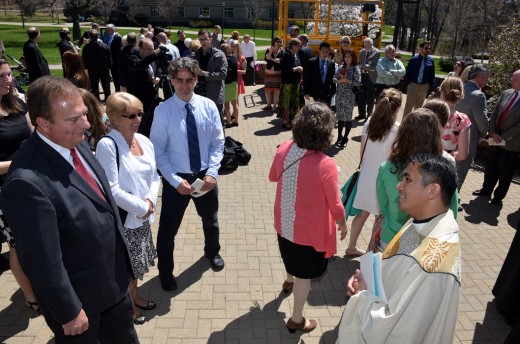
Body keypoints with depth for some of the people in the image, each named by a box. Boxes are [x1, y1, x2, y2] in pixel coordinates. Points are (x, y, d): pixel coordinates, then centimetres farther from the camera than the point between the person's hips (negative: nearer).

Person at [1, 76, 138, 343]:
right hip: (80, 293, -7)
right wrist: (69, 312, -15)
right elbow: (43, 261, -26)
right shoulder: (28, 182, -34)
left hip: (114, 276, 7)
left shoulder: (76, 142, -8)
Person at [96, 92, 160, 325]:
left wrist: (150, 200, -11)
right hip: (122, 218, -6)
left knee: (136, 263, 24)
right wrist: (141, 207, -16)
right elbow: (111, 189, -22)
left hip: (143, 216, 6)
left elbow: (154, 176, 6)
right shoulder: (107, 145, -20)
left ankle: (134, 295, 46)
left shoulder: (144, 141, 1)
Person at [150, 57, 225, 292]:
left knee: (210, 220, 25)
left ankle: (212, 252, 56)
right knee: (168, 228, 11)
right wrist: (175, 180, -18)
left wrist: (212, 172, -15)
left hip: (205, 175, 3)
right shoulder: (163, 111, -15)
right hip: (176, 178, -2)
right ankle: (165, 271, 38)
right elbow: (158, 151, -12)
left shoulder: (208, 106, -8)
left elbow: (217, 143, -4)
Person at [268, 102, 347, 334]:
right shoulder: (326, 165, -30)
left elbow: (273, 177, 5)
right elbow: (335, 204, -16)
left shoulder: (284, 149, -14)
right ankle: (296, 320, 37)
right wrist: (343, 223, 3)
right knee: (305, 273, 17)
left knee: (291, 257, 35)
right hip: (309, 231, -5)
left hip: (283, 223, 6)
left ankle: (289, 280, 65)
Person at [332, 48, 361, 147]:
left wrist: (347, 80, -15)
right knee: (340, 116, 10)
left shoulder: (355, 69, -6)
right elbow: (334, 78, 6)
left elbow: (358, 82, -14)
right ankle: (339, 136, 22)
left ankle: (345, 138, 15)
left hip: (349, 96, -4)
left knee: (348, 117, 4)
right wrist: (339, 80, -14)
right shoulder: (341, 67, 8)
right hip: (339, 95, 5)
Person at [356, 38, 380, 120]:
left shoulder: (377, 52, -8)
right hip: (362, 76, 5)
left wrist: (363, 66, -26)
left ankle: (369, 115, 15)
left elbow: (374, 66, -17)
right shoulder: (361, 52, 9)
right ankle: (362, 114, 20)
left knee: (370, 98, 3)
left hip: (371, 77, -5)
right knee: (360, 96, 8)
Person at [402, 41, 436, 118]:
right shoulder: (414, 59, -8)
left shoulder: (431, 60, -1)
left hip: (424, 87, 3)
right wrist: (408, 84, -2)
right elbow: (408, 73, -1)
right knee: (409, 106, -2)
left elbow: (432, 76, 3)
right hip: (413, 85, -3)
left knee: (418, 107, 15)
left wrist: (432, 89, 1)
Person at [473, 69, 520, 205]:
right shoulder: (506, 93, 3)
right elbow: (494, 115, 5)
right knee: (491, 167, 19)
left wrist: (503, 137, -17)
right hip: (496, 140, 5)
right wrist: (493, 133, -7)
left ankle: (499, 196, 29)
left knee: (505, 172, 10)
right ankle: (486, 190, 38)